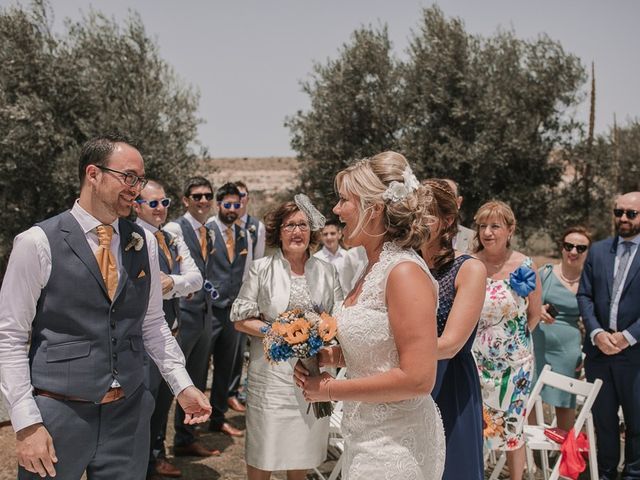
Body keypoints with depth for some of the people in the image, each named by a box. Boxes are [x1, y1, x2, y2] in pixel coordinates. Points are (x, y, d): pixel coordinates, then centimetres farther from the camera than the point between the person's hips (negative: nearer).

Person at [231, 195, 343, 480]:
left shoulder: (326, 271, 7)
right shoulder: (261, 269, 0)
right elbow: (241, 320, -1)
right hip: (272, 371, -2)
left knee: (303, 453, 11)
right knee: (262, 454, 4)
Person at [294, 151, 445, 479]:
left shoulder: (405, 273, -20)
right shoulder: (374, 269, 6)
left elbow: (417, 378, -24)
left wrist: (331, 389, -17)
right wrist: (330, 357, 0)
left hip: (396, 444, -8)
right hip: (364, 436, 8)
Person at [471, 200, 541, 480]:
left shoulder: (525, 266, -7)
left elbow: (534, 314, 5)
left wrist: (514, 339, 2)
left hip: (514, 361, -1)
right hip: (476, 359, 1)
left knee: (512, 425, 9)